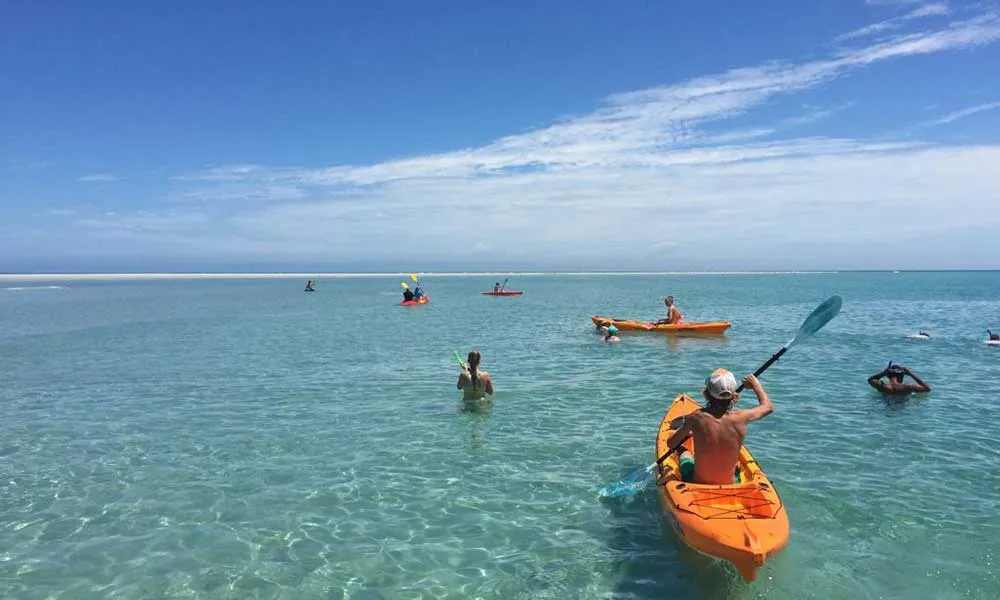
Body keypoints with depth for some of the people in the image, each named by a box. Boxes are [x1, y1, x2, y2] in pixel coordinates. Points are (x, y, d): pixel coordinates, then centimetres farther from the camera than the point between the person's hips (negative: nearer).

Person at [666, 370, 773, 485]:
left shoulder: (696, 418, -19)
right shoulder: (740, 418, -16)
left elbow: (671, 444, -5)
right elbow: (767, 406, 5)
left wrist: (687, 431, 16)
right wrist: (755, 384, 22)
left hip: (697, 483, -1)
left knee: (685, 453, 33)